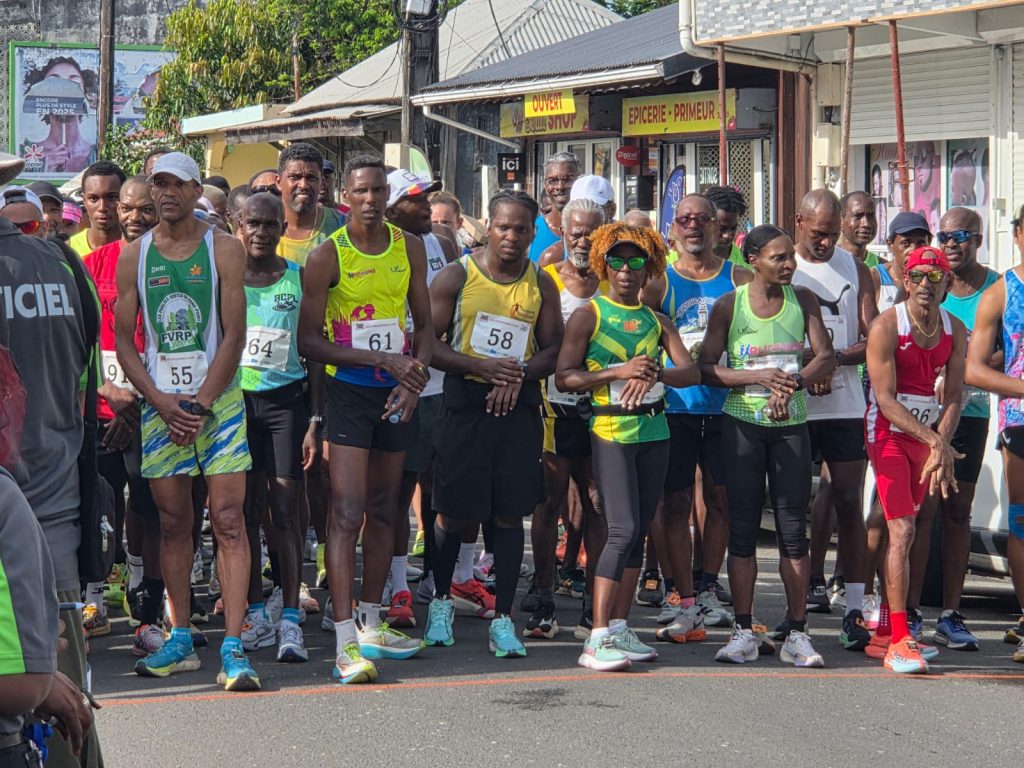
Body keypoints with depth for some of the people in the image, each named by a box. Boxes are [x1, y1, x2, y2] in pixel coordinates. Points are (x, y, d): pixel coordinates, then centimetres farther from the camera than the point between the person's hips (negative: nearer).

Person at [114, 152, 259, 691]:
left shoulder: (223, 249, 1)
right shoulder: (134, 255, 8)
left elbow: (234, 335, -3)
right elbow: (123, 340, 7)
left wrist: (200, 403, -11)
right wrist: (162, 402, -6)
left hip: (217, 398, -3)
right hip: (159, 402, 3)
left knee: (228, 519, -10)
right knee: (173, 522, 7)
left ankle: (233, 648, -14)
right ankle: (180, 640, 17)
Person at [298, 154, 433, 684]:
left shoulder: (409, 250, 7)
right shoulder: (327, 256, -8)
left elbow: (424, 324, 14)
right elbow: (308, 342, -10)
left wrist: (414, 379, -4)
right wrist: (382, 360, -17)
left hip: (398, 394, 5)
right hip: (349, 392, -5)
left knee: (384, 511, 13)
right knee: (346, 511, -13)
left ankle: (371, 625, 25)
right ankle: (346, 641, -17)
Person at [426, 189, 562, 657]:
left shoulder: (541, 285, 9)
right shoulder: (457, 276, -1)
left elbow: (554, 349, 9)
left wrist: (519, 374, -11)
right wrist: (482, 366, -17)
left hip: (518, 405, 2)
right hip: (464, 403, -2)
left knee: (510, 513, 1)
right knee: (455, 512, 1)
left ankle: (502, 620, 5)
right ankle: (441, 601, 25)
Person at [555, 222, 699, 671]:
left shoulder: (657, 322, 13)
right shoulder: (588, 315, 0)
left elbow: (691, 372, 2)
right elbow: (564, 377, -8)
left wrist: (655, 374, -18)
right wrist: (618, 371, -19)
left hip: (654, 431, 5)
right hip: (611, 430, -5)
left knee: (639, 532, 7)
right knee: (623, 530, -14)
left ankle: (620, 629, 14)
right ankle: (597, 640, -14)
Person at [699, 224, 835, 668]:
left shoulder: (802, 300, 5)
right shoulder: (729, 305, -1)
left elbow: (826, 357, -1)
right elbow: (705, 368, -4)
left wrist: (793, 383, -20)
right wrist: (760, 377, -17)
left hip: (791, 424, 1)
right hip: (743, 425, -1)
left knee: (793, 531, 0)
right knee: (743, 528, 1)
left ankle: (797, 635, 4)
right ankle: (743, 633, 6)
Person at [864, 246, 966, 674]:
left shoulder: (955, 331, 3)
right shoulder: (886, 327, -14)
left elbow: (953, 397, 1)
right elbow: (885, 399, -17)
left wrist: (940, 446, -15)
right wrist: (935, 443, -22)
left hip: (929, 436, 6)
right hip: (888, 433, -5)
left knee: (904, 531, 10)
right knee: (902, 530, -15)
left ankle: (885, 633, 19)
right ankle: (899, 642, -17)